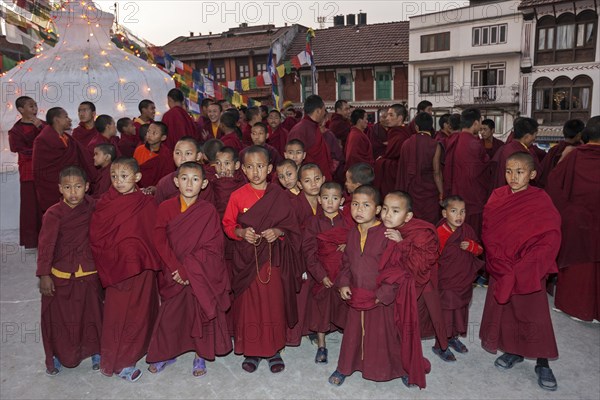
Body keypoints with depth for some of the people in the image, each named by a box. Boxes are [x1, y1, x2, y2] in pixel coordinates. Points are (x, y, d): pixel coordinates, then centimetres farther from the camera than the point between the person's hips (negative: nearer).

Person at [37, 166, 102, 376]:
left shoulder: (93, 207, -5)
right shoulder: (53, 214, -14)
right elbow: (46, 245, -15)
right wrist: (44, 275, -17)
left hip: (89, 273, 2)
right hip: (60, 275, -2)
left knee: (91, 315, 13)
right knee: (59, 317, 12)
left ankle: (95, 352, 32)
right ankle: (56, 357, 33)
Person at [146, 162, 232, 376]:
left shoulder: (208, 211, -8)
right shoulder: (165, 208, -4)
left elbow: (212, 247, -10)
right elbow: (160, 241, -6)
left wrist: (188, 267, -17)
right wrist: (176, 267, -15)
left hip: (202, 273, -1)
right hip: (173, 273, 1)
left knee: (201, 313, 8)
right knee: (168, 315, 10)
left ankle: (200, 356, 28)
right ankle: (166, 354, 34)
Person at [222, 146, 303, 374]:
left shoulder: (278, 195, -1)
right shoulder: (238, 196, -2)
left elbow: (290, 225, 4)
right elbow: (228, 224, 4)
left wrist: (277, 231, -15)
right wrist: (241, 232, -14)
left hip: (273, 256, 0)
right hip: (247, 257, 0)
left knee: (274, 303, 7)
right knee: (249, 304, 7)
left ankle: (273, 350, 26)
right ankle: (251, 351, 25)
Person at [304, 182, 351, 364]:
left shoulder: (348, 221, 0)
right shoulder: (314, 223, -3)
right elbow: (309, 251, -5)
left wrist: (349, 245, -15)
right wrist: (321, 275, -11)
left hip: (345, 273, 0)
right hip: (322, 275, 0)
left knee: (346, 309, 6)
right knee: (321, 308, 9)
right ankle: (321, 346, 26)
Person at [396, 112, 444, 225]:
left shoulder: (406, 143, -5)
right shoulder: (435, 145, -14)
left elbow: (402, 169, 3)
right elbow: (436, 173, -14)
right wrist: (441, 193, -6)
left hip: (411, 190, 3)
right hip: (429, 190, -3)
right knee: (429, 224, 9)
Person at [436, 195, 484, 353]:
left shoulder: (467, 230, 0)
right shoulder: (439, 233, -19)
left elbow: (479, 250, 8)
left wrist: (471, 245, -13)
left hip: (465, 280, 6)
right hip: (446, 282, -6)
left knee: (461, 309, 20)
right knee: (445, 310, 3)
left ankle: (454, 337, 41)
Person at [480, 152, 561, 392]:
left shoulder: (541, 200, -10)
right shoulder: (498, 197, -1)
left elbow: (550, 239, -14)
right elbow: (488, 233, -1)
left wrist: (522, 267, -18)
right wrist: (501, 264, -11)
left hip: (529, 272, -3)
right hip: (501, 269, 4)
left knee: (535, 315, 2)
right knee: (503, 310, 13)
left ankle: (542, 364, 20)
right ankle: (513, 352, 33)